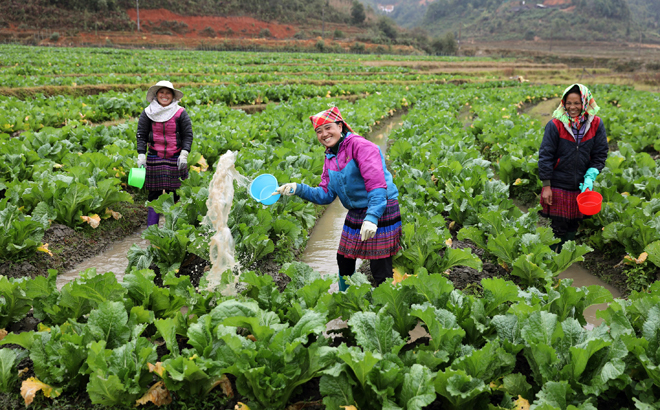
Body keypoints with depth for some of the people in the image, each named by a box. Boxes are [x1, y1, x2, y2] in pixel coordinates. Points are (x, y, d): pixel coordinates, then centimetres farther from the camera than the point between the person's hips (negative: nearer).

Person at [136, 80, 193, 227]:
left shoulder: (180, 113, 0)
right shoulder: (147, 113, 3)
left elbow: (188, 135, 1)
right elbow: (141, 135, 5)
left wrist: (184, 154, -10)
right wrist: (141, 155, -3)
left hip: (175, 159, 0)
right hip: (154, 159, 1)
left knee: (174, 193, 3)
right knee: (154, 193, 1)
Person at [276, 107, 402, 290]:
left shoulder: (360, 146, -17)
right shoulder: (330, 157, 10)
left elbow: (376, 183, -26)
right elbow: (326, 194, 9)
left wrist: (372, 217, -34)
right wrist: (298, 189, -5)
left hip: (380, 211, -8)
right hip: (355, 213, 9)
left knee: (380, 271, -8)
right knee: (344, 261, 17)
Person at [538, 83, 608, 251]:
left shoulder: (596, 124, -3)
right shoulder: (555, 125, -11)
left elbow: (600, 154, 4)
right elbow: (545, 155, -8)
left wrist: (590, 177, -10)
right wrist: (546, 185, -9)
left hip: (581, 187, 3)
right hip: (558, 186, -3)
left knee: (573, 225, 14)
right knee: (558, 227, 0)